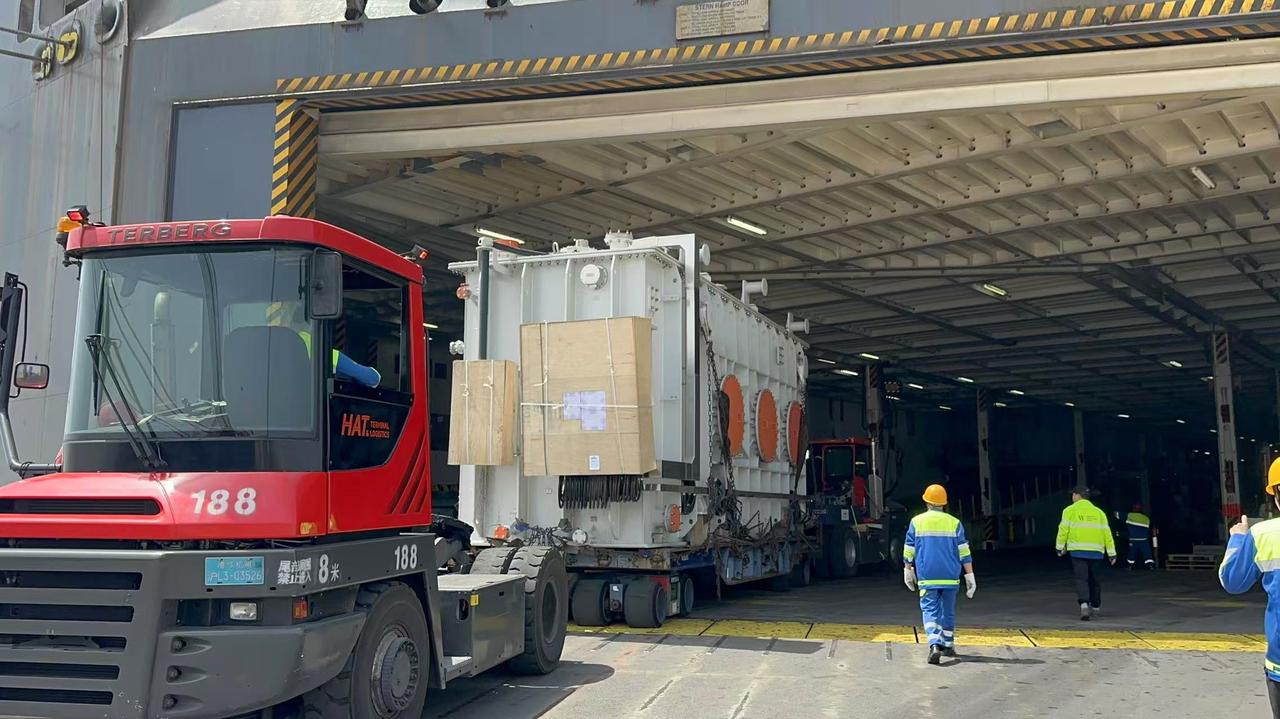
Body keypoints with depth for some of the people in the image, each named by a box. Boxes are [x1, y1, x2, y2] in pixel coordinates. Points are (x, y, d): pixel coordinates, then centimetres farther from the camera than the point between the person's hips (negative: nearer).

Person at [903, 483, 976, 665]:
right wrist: (970, 576, 3)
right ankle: (947, 645, 26)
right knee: (948, 611, 16)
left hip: (927, 576, -1)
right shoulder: (954, 523, 1)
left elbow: (908, 550, 5)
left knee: (930, 611, -3)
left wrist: (908, 571, 18)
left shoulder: (916, 521, 1)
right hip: (950, 576, 2)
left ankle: (934, 646, -23)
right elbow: (964, 553, 0)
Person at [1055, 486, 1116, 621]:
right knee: (1094, 580, 16)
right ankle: (1095, 607, 26)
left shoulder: (1070, 511, 1)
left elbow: (1063, 529, -3)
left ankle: (1084, 604, -25)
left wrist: (1060, 547, 6)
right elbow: (1107, 533, 8)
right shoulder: (1099, 512, 11)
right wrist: (1111, 553, 10)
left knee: (1081, 579, -5)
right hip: (1096, 552, 3)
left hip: (1078, 551, -3)